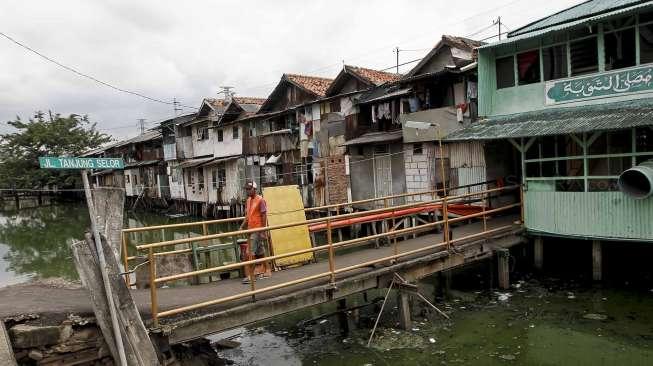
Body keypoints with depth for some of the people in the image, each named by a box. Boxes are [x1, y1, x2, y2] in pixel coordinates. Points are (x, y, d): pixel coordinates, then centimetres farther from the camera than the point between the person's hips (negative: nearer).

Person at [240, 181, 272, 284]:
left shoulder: (260, 200, -10)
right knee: (260, 252, 14)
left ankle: (250, 275, -5)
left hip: (257, 230, -8)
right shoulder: (248, 200, 13)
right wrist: (242, 227, 8)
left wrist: (263, 231, -16)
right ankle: (267, 271, 24)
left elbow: (264, 216, -13)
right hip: (251, 229, 8)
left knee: (251, 254, -9)